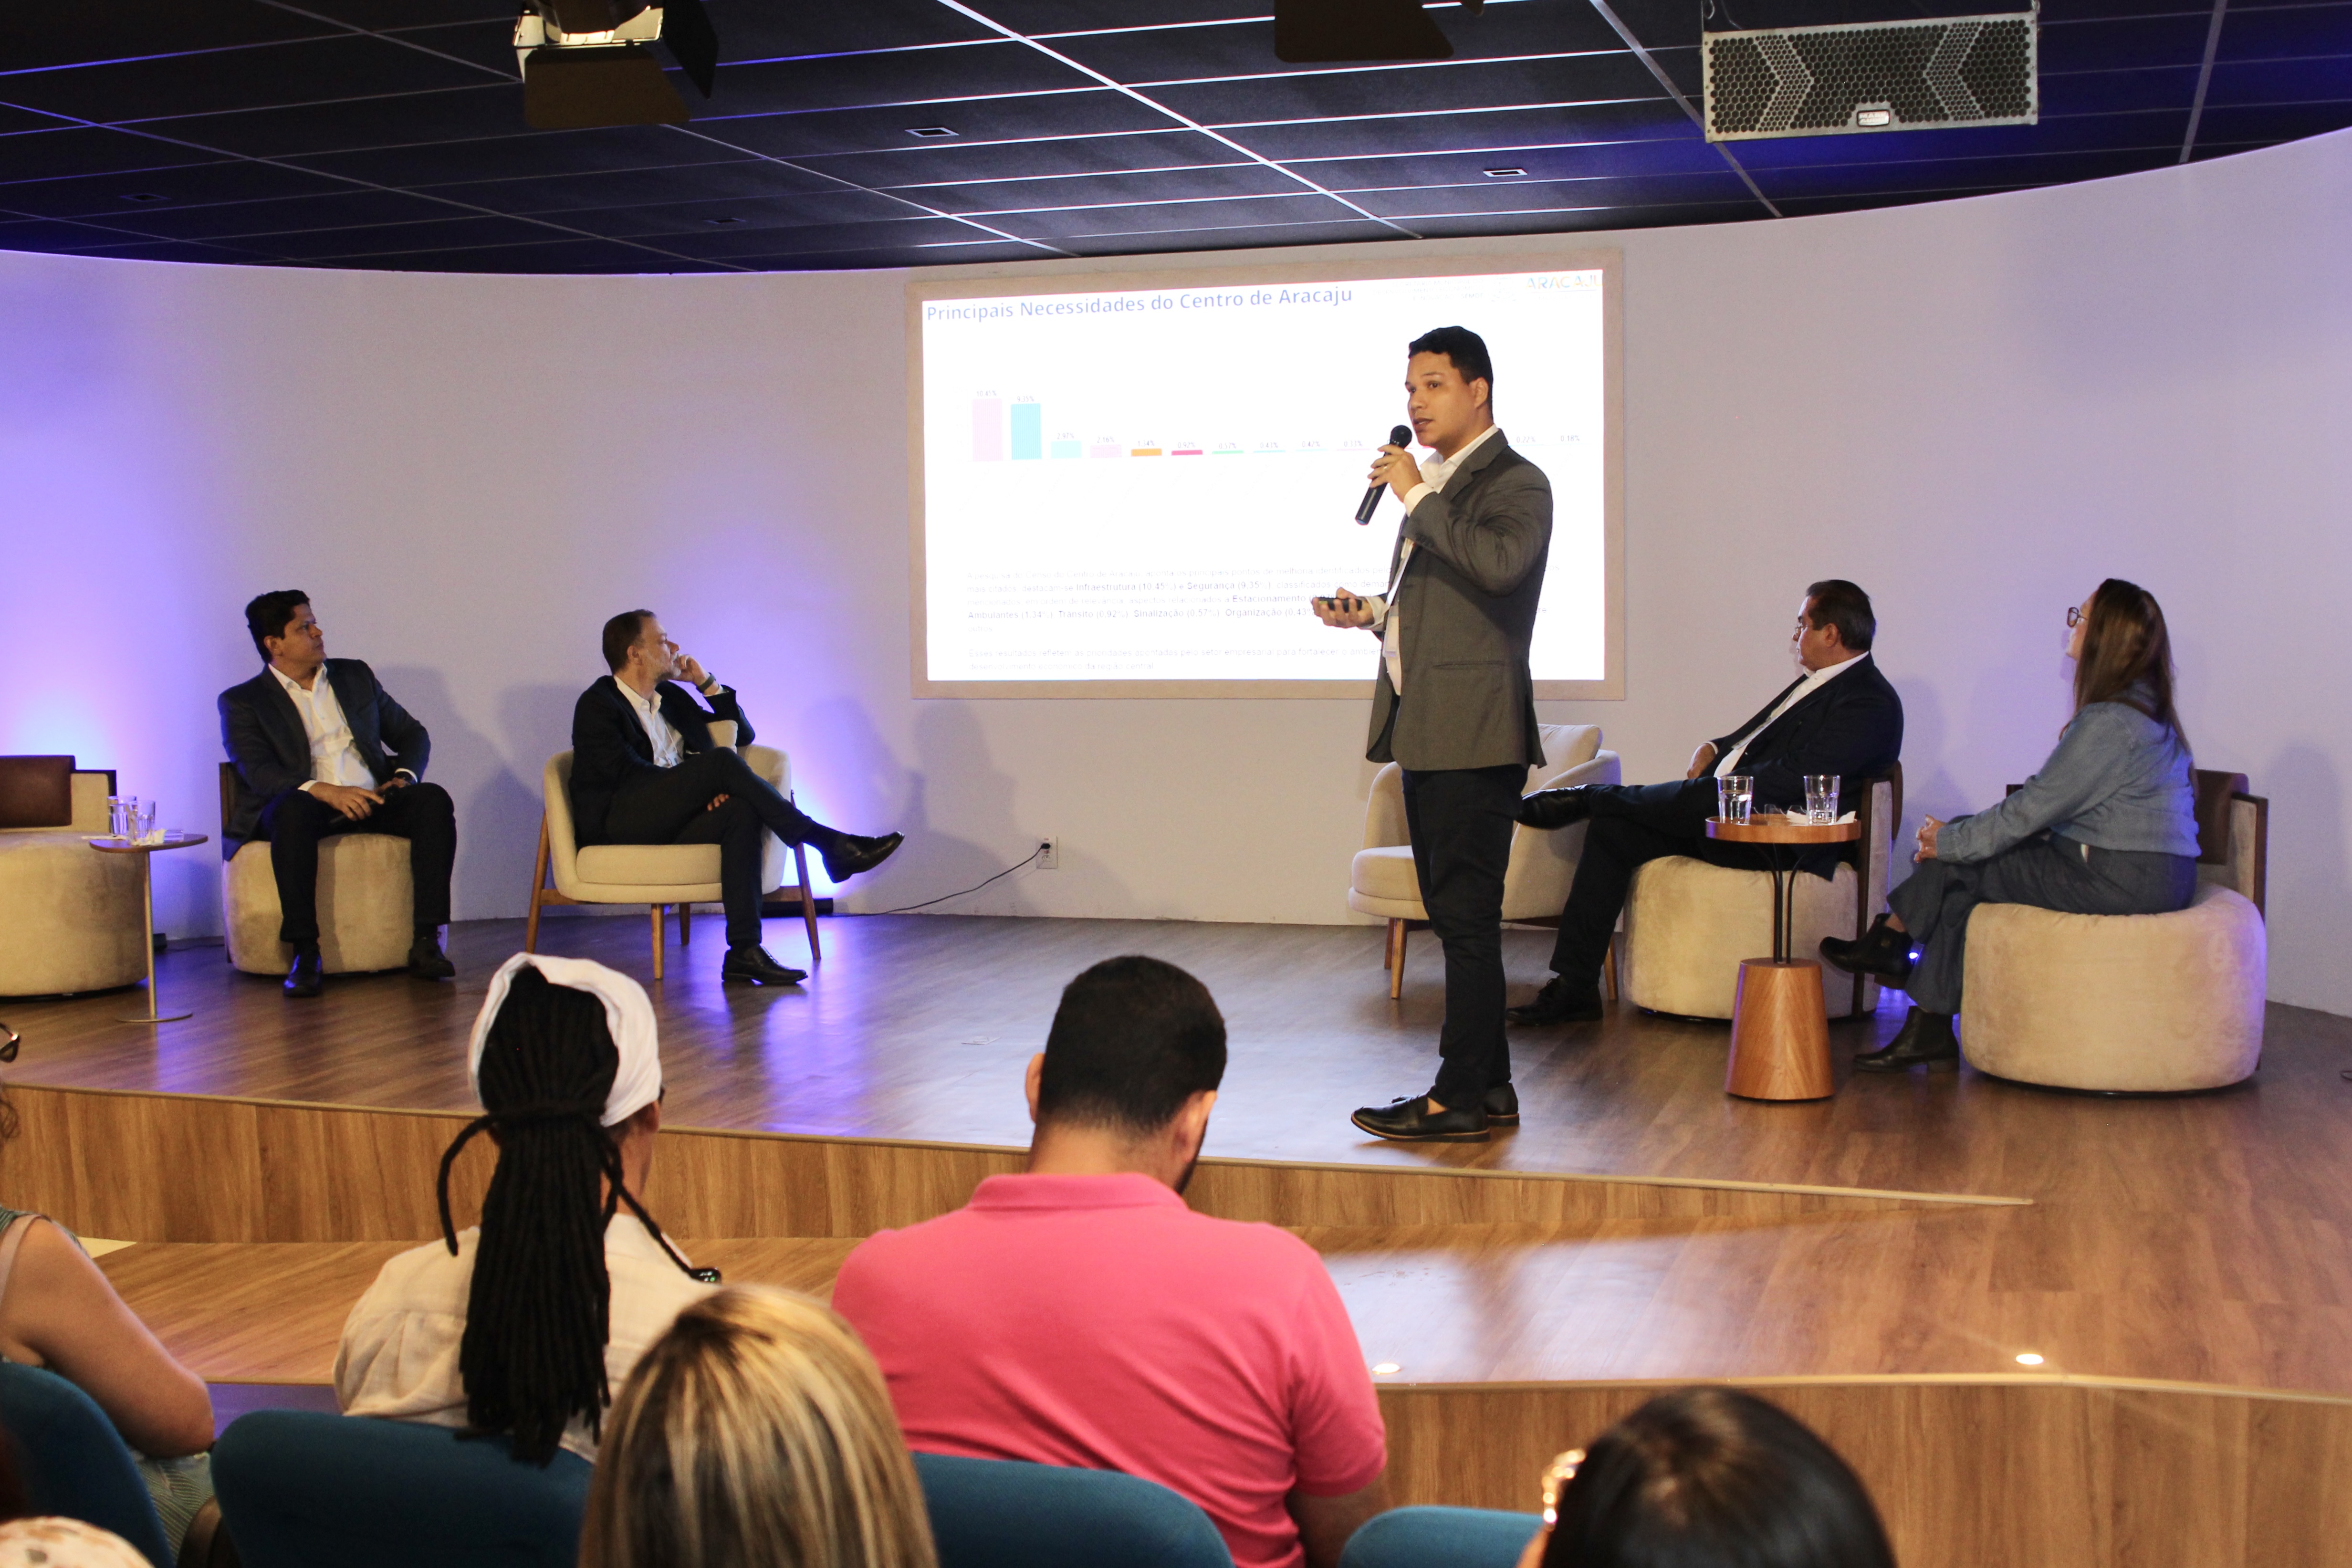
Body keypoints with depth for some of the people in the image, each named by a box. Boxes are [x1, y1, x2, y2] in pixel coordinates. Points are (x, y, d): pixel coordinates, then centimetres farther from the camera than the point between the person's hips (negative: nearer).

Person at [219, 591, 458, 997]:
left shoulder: (356, 677, 21)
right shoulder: (242, 702, 7)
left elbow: (411, 734, 22)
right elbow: (259, 772, -9)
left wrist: (404, 777, -2)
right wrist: (325, 791, -26)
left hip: (372, 802, 4)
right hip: (309, 806, -3)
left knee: (433, 800, -26)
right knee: (292, 809, -38)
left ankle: (427, 941, -31)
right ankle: (304, 954, -38)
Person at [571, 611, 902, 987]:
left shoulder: (672, 697, 25)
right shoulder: (596, 705, 3)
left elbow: (742, 734, 27)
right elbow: (628, 772, -12)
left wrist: (707, 683, 15)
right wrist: (708, 780, -16)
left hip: (669, 821, 7)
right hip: (616, 822, -7)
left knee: (741, 812, -28)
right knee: (721, 760, -26)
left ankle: (744, 951, -37)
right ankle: (828, 844, -27)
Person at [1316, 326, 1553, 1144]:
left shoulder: (1516, 483, -8)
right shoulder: (1435, 484, 20)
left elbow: (1498, 565, -28)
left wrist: (1417, 497, -19)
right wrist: (1370, 613, 10)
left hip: (1473, 733, -10)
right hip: (1427, 730, 10)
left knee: (1467, 916, -7)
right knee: (1456, 915, 12)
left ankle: (1460, 1098, -2)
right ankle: (1489, 1087, 19)